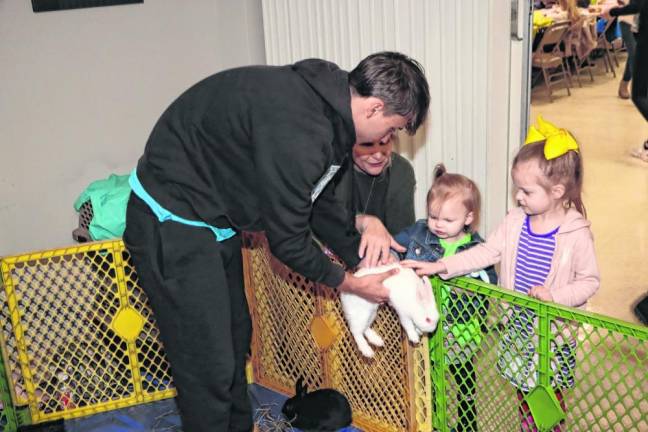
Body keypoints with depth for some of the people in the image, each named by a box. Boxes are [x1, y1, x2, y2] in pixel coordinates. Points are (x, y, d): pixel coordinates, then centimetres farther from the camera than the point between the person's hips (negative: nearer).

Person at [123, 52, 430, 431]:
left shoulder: (325, 94, -2)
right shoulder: (296, 132, -32)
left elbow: (315, 198, 12)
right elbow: (288, 241, -21)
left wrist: (362, 235, 6)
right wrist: (350, 284, -8)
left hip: (216, 221, 10)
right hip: (172, 225, -10)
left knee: (235, 337, 21)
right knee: (210, 367, -3)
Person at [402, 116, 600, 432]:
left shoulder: (576, 234, -20)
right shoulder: (516, 220, -6)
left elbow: (590, 281, -12)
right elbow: (487, 252, -6)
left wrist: (555, 296, -28)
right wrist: (441, 266, -15)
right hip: (518, 320, 5)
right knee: (521, 383, 22)